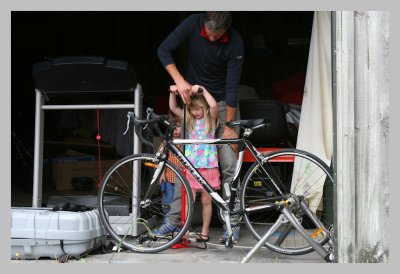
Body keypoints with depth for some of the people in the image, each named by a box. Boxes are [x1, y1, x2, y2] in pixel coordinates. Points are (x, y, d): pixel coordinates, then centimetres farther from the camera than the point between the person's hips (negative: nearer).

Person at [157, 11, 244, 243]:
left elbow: (232, 86, -19)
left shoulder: (235, 43, -22)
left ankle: (233, 222, 0)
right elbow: (164, 50, -14)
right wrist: (179, 80, -27)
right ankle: (175, 218, 5)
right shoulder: (193, 23, -17)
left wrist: (229, 126, -16)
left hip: (223, 102, -2)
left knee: (230, 165, -7)